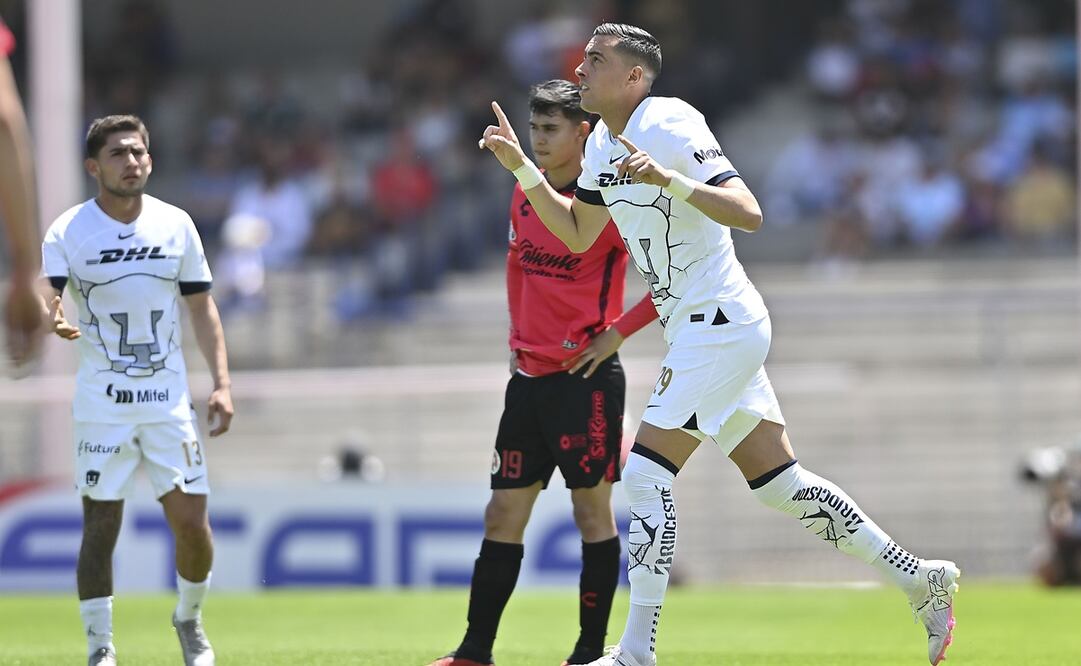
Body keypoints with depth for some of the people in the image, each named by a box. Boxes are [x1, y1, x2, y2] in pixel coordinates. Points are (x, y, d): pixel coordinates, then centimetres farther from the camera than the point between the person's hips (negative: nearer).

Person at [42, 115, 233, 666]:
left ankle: (189, 620, 22)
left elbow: (202, 308, 10)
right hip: (101, 403, -2)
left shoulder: (176, 225, 4)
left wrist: (221, 383, 2)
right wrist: (52, 319, -43)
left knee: (191, 522, -3)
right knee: (100, 527, -4)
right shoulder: (69, 231, -6)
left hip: (168, 399, 2)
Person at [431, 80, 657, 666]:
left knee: (592, 510, -2)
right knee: (503, 514, 6)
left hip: (586, 377, -7)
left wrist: (616, 332, -14)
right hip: (529, 376, 7)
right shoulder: (526, 194, 10)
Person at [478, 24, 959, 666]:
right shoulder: (604, 143, 11)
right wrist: (522, 167, 12)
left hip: (720, 322, -10)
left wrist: (667, 179, -37)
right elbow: (577, 234, 23)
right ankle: (918, 576, 18)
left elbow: (749, 213, -25)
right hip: (695, 328, 10)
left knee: (646, 473, -12)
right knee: (780, 483, 11)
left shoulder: (670, 125, -17)